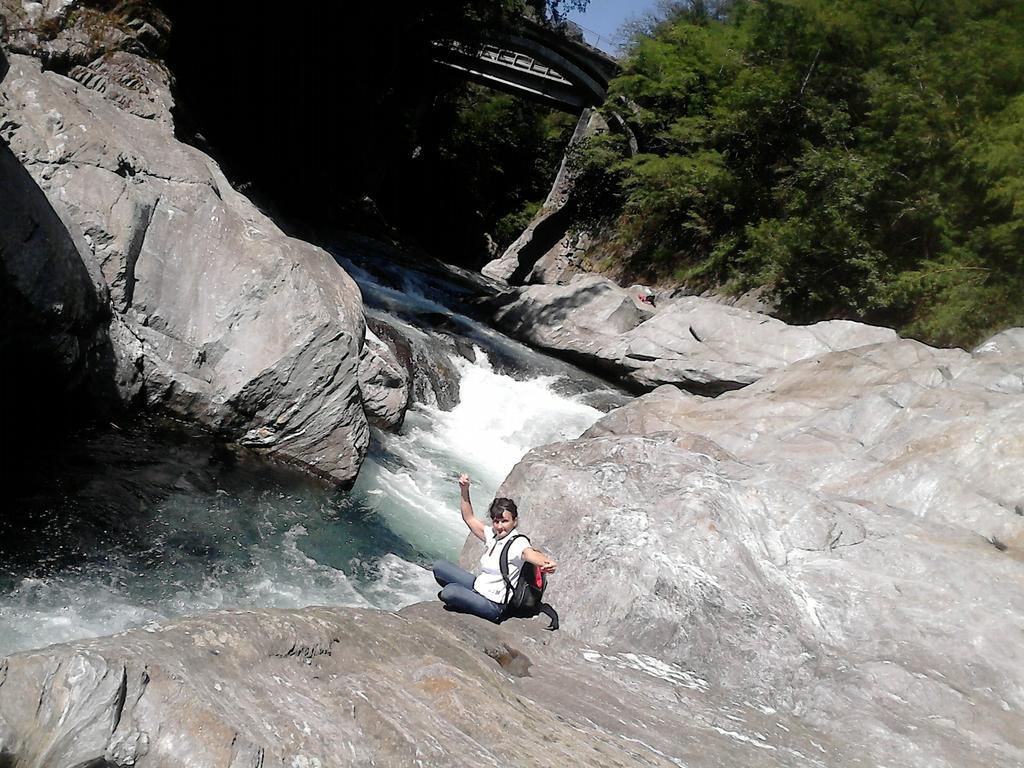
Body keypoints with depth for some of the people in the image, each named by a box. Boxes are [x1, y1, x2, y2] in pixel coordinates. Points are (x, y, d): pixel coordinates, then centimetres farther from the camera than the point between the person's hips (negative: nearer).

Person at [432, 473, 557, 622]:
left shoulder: (517, 543, -21)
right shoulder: (491, 535, 0)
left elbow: (531, 553, -42)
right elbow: (469, 518, 8)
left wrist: (547, 563, -65)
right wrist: (464, 490, -3)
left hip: (493, 605, -8)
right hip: (478, 586, 8)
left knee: (448, 592, -29)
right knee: (439, 566, 6)